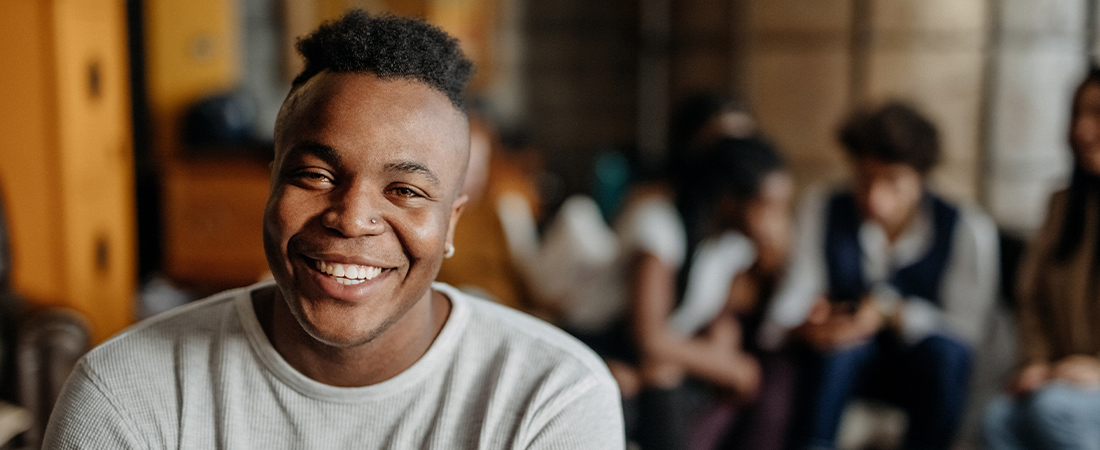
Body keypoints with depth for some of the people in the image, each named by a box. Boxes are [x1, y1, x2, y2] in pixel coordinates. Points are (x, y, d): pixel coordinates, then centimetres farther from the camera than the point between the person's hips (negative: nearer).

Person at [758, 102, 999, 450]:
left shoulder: (969, 229, -11)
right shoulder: (822, 211, -5)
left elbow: (965, 330, -15)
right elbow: (791, 300, -11)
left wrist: (891, 313, -30)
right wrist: (802, 328, -34)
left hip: (931, 374, 0)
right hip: (842, 369, 0)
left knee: (942, 348, -33)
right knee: (841, 343, -33)